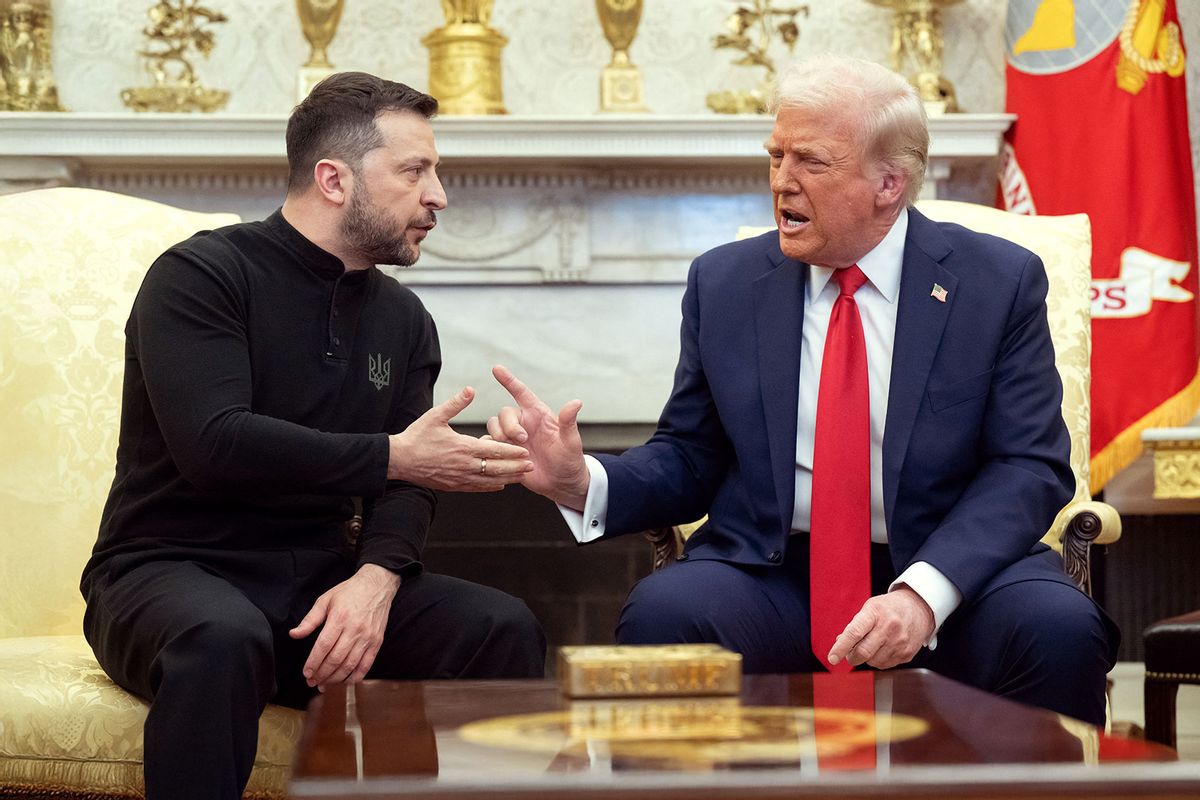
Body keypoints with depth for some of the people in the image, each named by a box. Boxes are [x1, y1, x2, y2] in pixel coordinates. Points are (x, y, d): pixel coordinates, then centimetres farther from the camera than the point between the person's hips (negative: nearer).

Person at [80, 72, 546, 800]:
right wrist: (394, 457, -20)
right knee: (223, 637, -40)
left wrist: (376, 577, -21)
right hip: (173, 572, -5)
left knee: (504, 629, -19)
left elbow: (404, 488, 1)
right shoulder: (201, 276, -9)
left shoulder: (404, 319, 10)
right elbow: (215, 447, -24)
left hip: (320, 586, 5)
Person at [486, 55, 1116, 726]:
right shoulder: (724, 282, 8)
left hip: (947, 568, -1)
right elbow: (690, 461, 12)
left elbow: (1029, 467, -6)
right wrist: (581, 482, -10)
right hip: (774, 578, 1)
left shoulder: (1000, 282, 1)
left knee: (1060, 630, -31)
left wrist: (923, 593, -22)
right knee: (660, 613, -30)